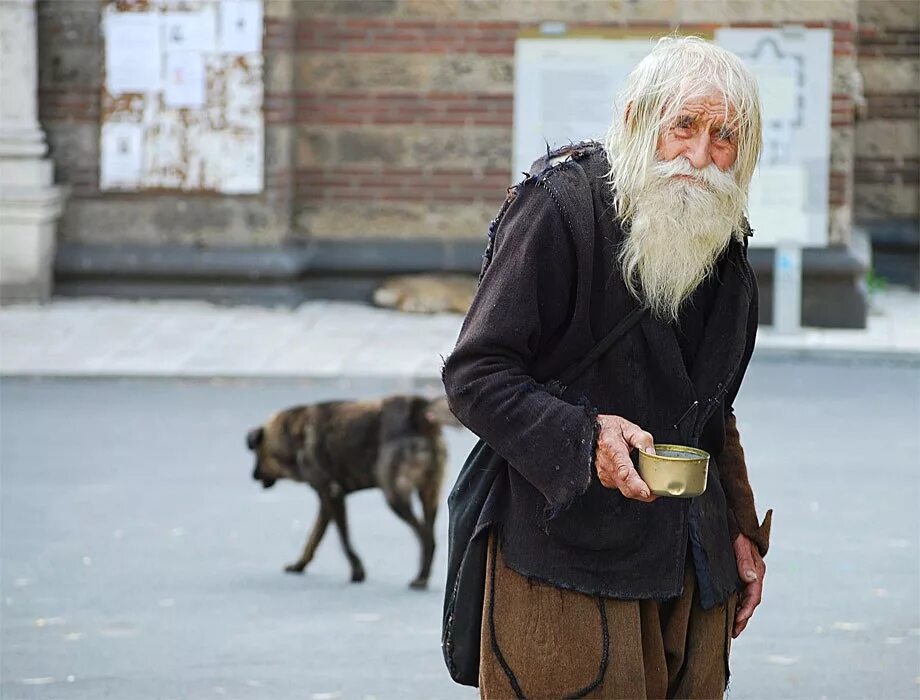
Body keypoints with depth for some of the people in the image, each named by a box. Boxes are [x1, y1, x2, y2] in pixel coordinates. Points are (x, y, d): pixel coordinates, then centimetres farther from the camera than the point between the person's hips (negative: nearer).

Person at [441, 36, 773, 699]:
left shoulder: (724, 245, 11)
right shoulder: (559, 209, -12)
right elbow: (474, 375, -14)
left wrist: (740, 529, 17)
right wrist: (584, 439, -27)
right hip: (567, 556, -7)